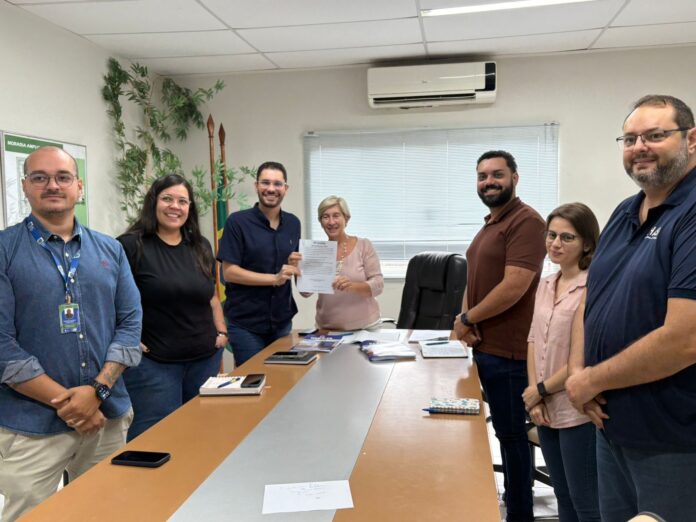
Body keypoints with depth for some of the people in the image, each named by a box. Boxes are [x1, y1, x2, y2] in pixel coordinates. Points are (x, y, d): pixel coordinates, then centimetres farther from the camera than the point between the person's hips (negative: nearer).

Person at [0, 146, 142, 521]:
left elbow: (131, 322, 3)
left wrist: (96, 390, -10)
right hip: (31, 425, -3)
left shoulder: (111, 250, 7)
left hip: (109, 416, 4)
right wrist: (65, 400, -14)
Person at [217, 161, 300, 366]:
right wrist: (274, 279, -20)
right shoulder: (237, 222, -9)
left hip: (282, 321, 5)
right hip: (245, 323, -5)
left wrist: (298, 267, -4)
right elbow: (229, 271, -14)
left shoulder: (293, 223, 7)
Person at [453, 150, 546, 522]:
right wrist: (467, 319, -2)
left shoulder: (526, 221, -15)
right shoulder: (489, 224, 15)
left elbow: (515, 286, -23)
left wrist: (465, 319, -12)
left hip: (508, 351, -9)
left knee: (511, 433, 4)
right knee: (504, 431, 19)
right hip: (485, 347, 9)